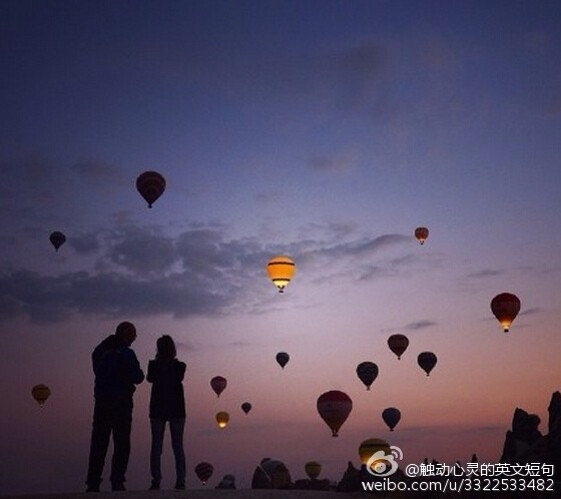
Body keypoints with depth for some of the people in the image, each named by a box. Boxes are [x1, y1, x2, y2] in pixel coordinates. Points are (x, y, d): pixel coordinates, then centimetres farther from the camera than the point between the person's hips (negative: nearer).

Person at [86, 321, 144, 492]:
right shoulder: (126, 353, -11)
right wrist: (138, 372, 8)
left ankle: (93, 482, 6)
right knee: (121, 443, 2)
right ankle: (117, 482, -3)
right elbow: (137, 377, -12)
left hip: (101, 402, 6)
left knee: (98, 442, 9)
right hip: (121, 402, -5)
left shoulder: (99, 351, 9)